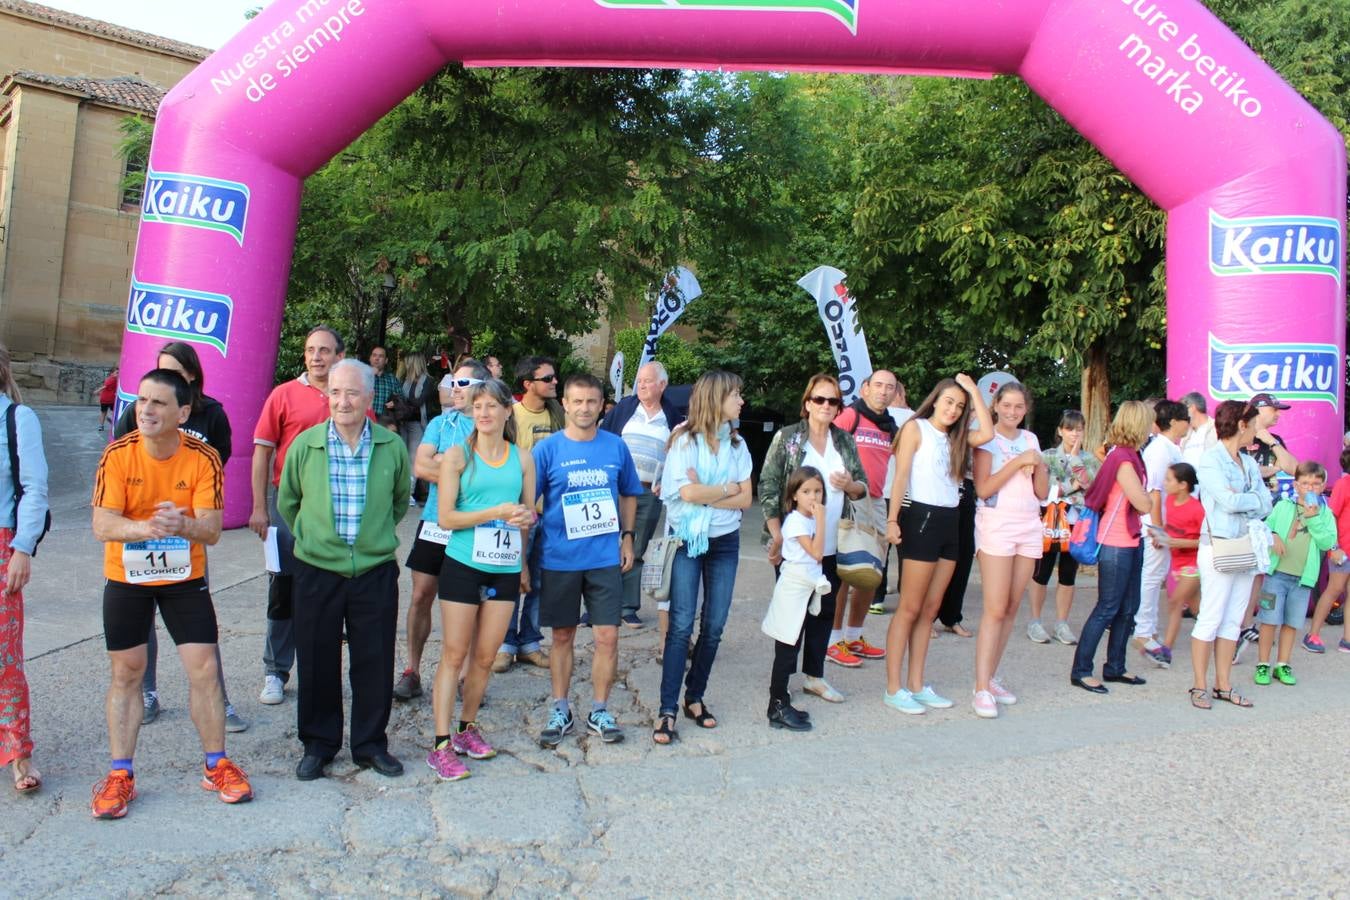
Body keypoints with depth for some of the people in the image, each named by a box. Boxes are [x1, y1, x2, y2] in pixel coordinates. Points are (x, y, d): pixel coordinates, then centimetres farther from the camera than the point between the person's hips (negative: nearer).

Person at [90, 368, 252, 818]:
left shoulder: (203, 459, -15)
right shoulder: (118, 455, -14)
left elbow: (212, 529, -18)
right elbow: (102, 525, -20)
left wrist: (184, 525, -41)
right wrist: (147, 528, -41)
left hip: (185, 578, 0)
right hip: (125, 580, 0)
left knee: (204, 668, -1)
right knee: (126, 673, 8)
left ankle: (216, 765, 15)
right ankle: (120, 774, 21)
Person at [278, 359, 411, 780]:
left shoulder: (392, 447, -3)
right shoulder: (305, 444, -4)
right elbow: (287, 502, 11)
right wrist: (312, 538, 13)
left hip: (376, 571, 0)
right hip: (317, 571, 0)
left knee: (375, 663, 8)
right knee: (317, 664, 9)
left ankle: (371, 744, 25)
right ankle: (318, 744, 27)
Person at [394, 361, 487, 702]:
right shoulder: (439, 423, 9)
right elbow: (419, 467, -4)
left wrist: (441, 462, -12)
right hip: (435, 522, 3)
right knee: (421, 596, 5)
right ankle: (412, 672, 16)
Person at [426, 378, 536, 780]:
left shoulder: (522, 458, 7)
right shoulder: (457, 455, -3)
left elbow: (529, 511, 16)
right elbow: (446, 517, -9)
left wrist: (527, 518, -7)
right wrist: (496, 512, -18)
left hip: (505, 568, 3)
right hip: (463, 565, -3)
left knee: (485, 655, 10)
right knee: (454, 654, 0)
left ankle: (467, 728, 28)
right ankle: (441, 744, 6)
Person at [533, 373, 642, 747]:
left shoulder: (616, 446, 1)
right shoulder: (547, 449, -5)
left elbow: (629, 494, 15)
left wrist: (627, 537, 8)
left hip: (606, 558, 1)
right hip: (559, 559, -1)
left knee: (607, 636, 1)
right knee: (562, 636, 11)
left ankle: (600, 711, 18)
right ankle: (560, 709, 26)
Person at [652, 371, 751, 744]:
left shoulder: (737, 444, 8)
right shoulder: (685, 440, -7)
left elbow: (745, 500, 2)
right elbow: (688, 493, -18)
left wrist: (706, 495, -12)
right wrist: (727, 489, -5)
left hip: (725, 542, 5)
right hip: (688, 541, -5)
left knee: (714, 626, 6)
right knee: (681, 625, -7)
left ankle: (695, 697, 22)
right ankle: (667, 710, -1)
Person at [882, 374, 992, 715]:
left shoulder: (955, 437, 17)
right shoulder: (915, 428, 0)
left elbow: (987, 434, -2)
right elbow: (901, 475, -8)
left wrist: (973, 390, 3)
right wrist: (892, 519, -17)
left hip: (950, 521, 7)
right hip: (921, 518, -7)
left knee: (930, 610, 8)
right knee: (910, 608, -5)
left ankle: (916, 685, 14)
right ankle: (893, 688, -1)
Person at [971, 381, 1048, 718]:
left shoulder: (1030, 439, 13)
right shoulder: (987, 438, -3)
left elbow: (1043, 492, 11)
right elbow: (982, 488, -13)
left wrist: (1039, 464, -5)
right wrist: (1017, 462, -15)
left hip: (1029, 526, 6)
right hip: (996, 525, -6)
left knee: (1012, 608, 6)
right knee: (995, 610, -11)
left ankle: (991, 677, 16)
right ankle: (981, 689, -9)